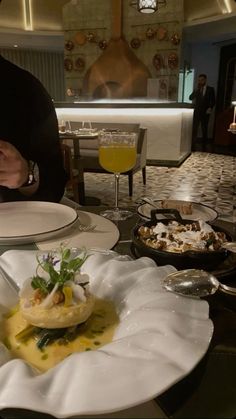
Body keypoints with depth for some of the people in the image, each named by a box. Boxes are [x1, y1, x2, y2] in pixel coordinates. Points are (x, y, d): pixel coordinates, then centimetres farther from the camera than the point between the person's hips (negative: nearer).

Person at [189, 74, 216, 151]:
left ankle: (204, 147, 15)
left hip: (205, 113, -1)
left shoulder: (210, 89, 3)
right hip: (196, 112, 1)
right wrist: (196, 89, -10)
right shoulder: (196, 90, 10)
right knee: (194, 129, -4)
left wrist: (210, 108, -12)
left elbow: (213, 100, 3)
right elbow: (190, 98, -2)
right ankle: (192, 147, 0)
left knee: (204, 130, 7)